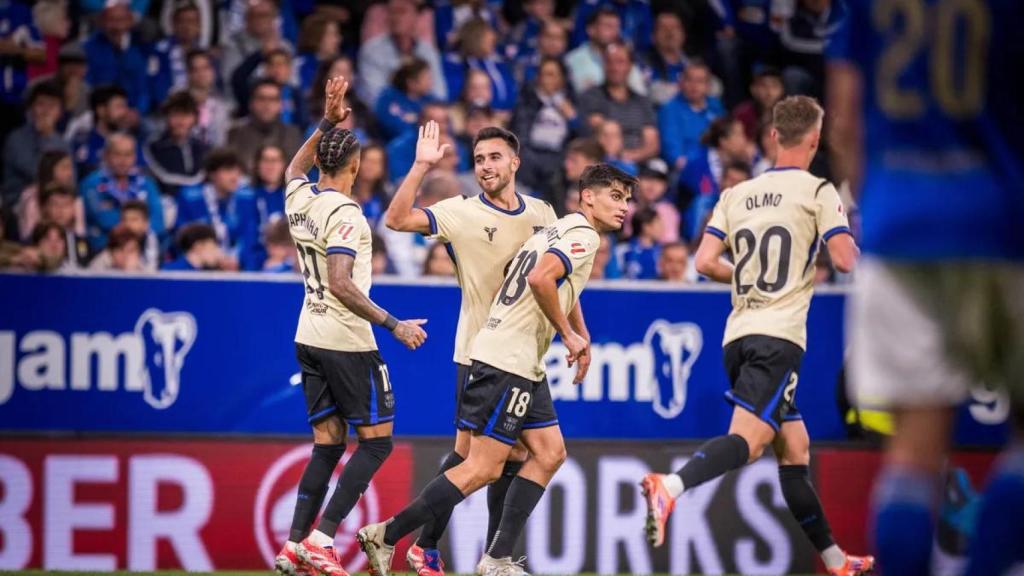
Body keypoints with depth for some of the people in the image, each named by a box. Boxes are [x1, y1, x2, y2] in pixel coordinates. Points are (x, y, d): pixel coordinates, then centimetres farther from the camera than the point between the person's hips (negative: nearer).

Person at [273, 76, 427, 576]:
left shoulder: (299, 199, 5)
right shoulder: (345, 214, -17)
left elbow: (296, 167, 30)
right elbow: (341, 284, -25)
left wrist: (327, 123, 25)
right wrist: (393, 325, -22)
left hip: (309, 338, 8)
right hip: (347, 342, -8)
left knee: (328, 443, 10)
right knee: (377, 440, 0)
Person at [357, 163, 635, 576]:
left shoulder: (562, 230, 19)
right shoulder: (584, 236, -12)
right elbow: (540, 278, -28)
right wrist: (568, 334, -16)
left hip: (524, 367, 10)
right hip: (506, 361, -10)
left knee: (549, 454, 8)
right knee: (483, 468, -10)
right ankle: (386, 536, -6)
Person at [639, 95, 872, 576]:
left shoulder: (737, 195, 14)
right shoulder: (817, 191, -1)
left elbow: (705, 263, 6)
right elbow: (846, 261, -9)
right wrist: (847, 236, 14)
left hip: (738, 336, 7)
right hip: (779, 336, -7)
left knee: (794, 450, 13)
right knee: (749, 437, -19)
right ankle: (670, 487, -44)